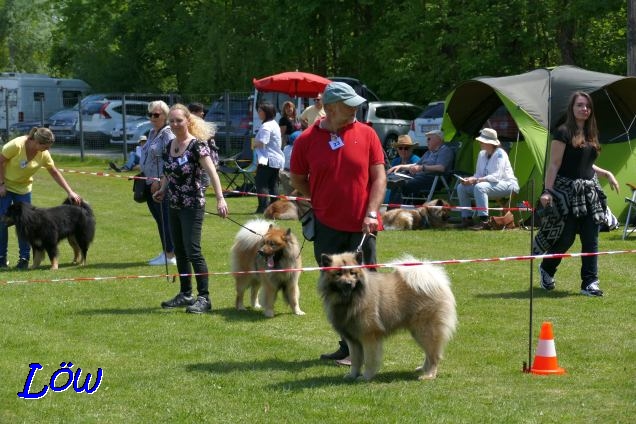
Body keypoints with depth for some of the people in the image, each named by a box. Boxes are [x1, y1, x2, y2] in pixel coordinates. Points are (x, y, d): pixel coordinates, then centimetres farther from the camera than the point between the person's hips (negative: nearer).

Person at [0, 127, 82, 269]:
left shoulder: (43, 154, -14)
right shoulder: (16, 145, -28)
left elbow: (55, 173, -3)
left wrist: (70, 192, -5)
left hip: (23, 188, 4)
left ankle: (24, 258, 4)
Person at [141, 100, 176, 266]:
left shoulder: (168, 134, -12)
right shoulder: (152, 133, 17)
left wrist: (159, 181, -22)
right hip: (151, 183, 9)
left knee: (165, 219, -7)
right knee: (159, 219, 13)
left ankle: (170, 255, -4)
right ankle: (166, 252, 20)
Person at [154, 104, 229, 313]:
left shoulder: (197, 145, -14)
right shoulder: (170, 145, 8)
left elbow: (212, 172, -24)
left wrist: (220, 198, -35)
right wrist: (163, 190, 8)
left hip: (192, 206, -7)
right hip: (174, 206, 8)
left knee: (193, 251, -10)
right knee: (180, 252, 12)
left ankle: (204, 298, -6)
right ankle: (185, 294, 21)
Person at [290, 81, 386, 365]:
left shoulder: (366, 134, -1)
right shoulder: (307, 139, -2)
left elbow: (379, 176, -2)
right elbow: (298, 179, 11)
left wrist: (371, 212, -12)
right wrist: (321, 202, 2)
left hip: (361, 226, -1)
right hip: (327, 227, 1)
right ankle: (348, 346, 17)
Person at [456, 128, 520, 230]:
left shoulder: (500, 154, -16)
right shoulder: (482, 154, 8)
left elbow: (496, 177, -25)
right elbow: (478, 175, 11)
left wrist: (476, 180, -31)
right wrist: (469, 179, -12)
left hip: (507, 185, -9)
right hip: (490, 184, 9)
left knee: (479, 187, -36)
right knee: (461, 187, -5)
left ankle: (484, 221, -38)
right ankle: (467, 219, -2)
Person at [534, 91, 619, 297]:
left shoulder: (590, 135, 15)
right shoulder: (563, 133, -7)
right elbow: (554, 165, -10)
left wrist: (606, 173, 14)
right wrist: (547, 191, -17)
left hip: (589, 191, 7)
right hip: (568, 192, -7)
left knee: (590, 240, 1)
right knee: (565, 238, -3)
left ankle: (590, 283, 3)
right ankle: (546, 269, 24)